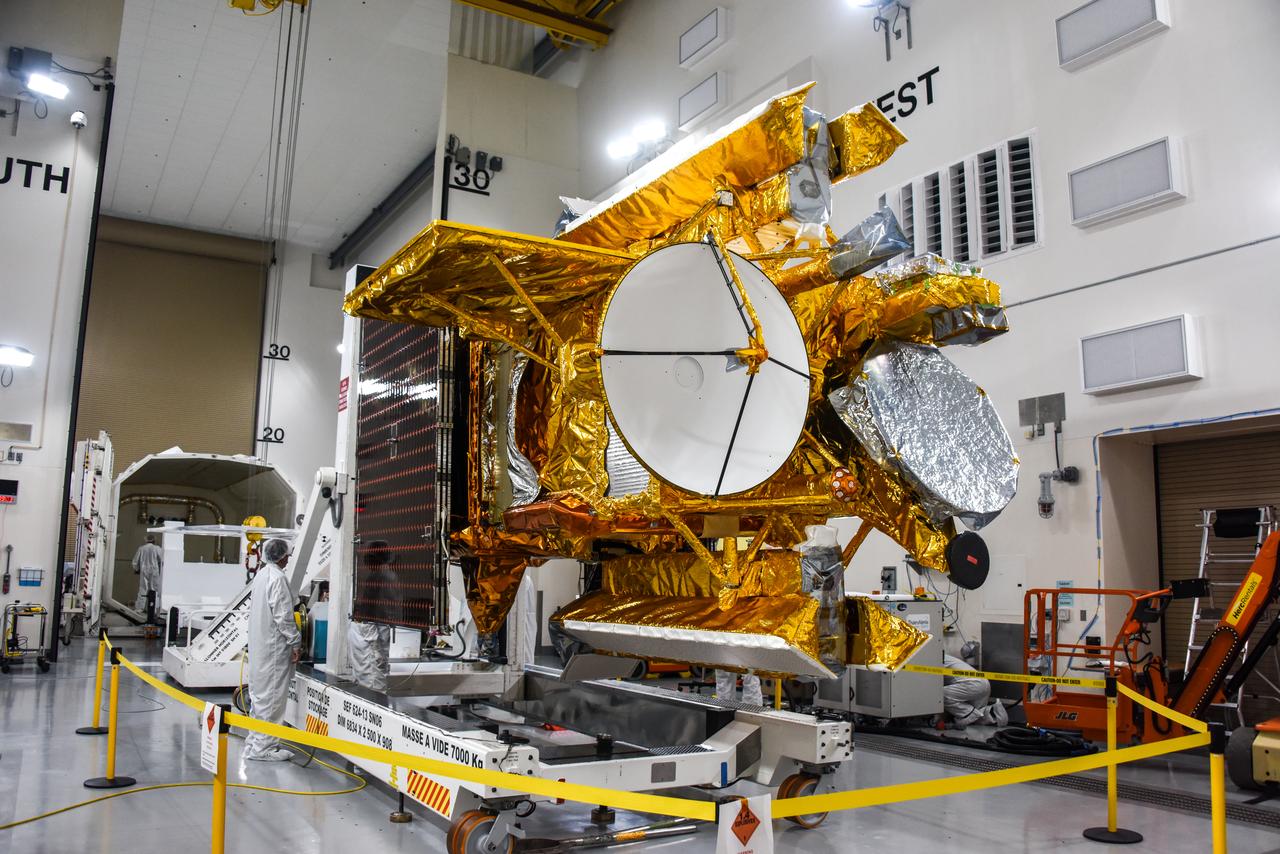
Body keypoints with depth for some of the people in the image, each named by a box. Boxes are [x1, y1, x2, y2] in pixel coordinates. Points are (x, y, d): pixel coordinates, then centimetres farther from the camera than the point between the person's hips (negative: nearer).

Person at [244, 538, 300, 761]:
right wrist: (295, 643, -12)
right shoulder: (278, 578, -18)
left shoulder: (261, 574, 10)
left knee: (260, 693, 15)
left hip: (259, 644, 9)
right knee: (271, 695, -3)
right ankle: (264, 746, 1)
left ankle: (256, 742, 24)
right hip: (274, 646, -9)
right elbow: (283, 615, -20)